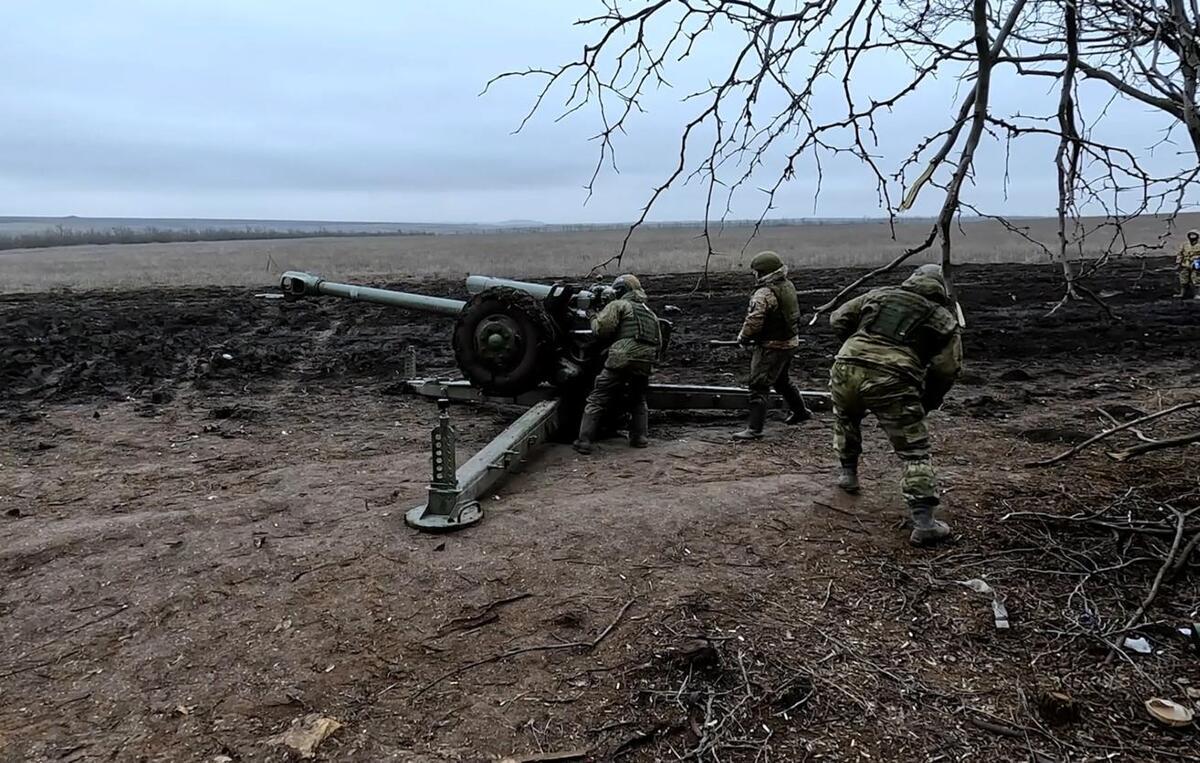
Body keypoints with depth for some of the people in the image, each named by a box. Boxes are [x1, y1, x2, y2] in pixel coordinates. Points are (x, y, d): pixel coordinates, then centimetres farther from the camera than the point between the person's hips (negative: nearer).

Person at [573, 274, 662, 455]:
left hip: (622, 360, -6)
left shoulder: (618, 305, 7)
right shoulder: (650, 313, 28)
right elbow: (658, 341, 23)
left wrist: (593, 319, 15)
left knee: (597, 401, 0)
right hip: (646, 364, 6)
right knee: (638, 402, 26)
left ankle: (585, 441, -4)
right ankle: (639, 437, 16)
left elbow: (601, 329, -5)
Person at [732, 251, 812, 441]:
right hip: (790, 341, 9)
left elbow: (753, 322, -26)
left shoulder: (764, 294, -23)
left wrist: (743, 338, -7)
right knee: (782, 380, 27)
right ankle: (800, 412, 43)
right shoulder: (788, 286, 6)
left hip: (772, 346, -9)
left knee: (759, 385, -7)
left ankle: (754, 429, -8)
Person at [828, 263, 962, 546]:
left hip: (845, 369, 3)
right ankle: (923, 522, -2)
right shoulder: (944, 319, 16)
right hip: (891, 382, -3)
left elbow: (838, 319, 22)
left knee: (845, 419, 36)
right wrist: (929, 402, 20)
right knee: (915, 451, 5)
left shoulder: (880, 294, 23)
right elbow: (947, 369, 6)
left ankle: (848, 474, 44)